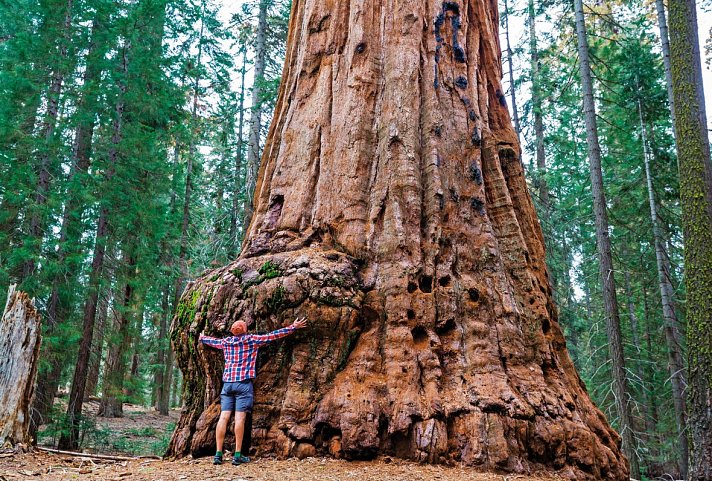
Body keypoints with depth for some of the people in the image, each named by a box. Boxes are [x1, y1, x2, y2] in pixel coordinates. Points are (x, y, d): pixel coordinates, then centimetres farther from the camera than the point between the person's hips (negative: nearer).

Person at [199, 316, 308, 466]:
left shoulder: (225, 342, 13)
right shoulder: (252, 340, 1)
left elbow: (212, 340, 33)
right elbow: (273, 335, 1)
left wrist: (202, 338, 55)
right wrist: (293, 327, 6)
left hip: (227, 383, 4)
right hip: (243, 383, -4)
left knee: (223, 417, -1)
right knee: (240, 418, -7)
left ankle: (218, 454, -2)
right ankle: (238, 455, -8)